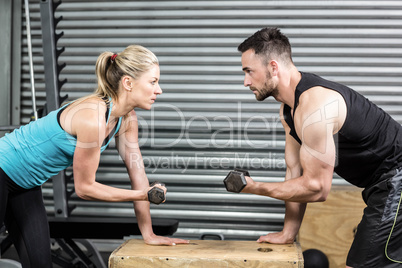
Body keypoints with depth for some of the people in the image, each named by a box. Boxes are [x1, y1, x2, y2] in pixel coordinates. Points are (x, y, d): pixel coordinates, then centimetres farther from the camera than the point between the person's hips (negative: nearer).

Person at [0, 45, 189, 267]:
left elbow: (137, 171, -2)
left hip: (25, 183, 8)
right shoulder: (93, 118, -33)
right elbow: (84, 187, -24)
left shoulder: (127, 119, -7)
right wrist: (143, 195, -20)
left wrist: (149, 234, -1)